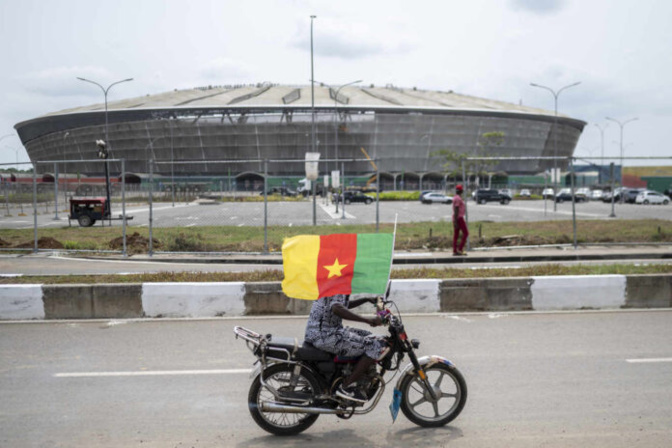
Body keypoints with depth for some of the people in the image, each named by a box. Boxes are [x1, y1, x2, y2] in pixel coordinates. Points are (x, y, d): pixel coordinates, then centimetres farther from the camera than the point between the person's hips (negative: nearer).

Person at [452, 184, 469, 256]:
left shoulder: (456, 197, 16)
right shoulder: (458, 198, -16)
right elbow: (456, 210, -21)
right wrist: (455, 222, -23)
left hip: (456, 218, 10)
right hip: (459, 218, -10)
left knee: (456, 235, 7)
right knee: (465, 233, -4)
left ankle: (455, 251, 6)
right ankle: (460, 249, -6)